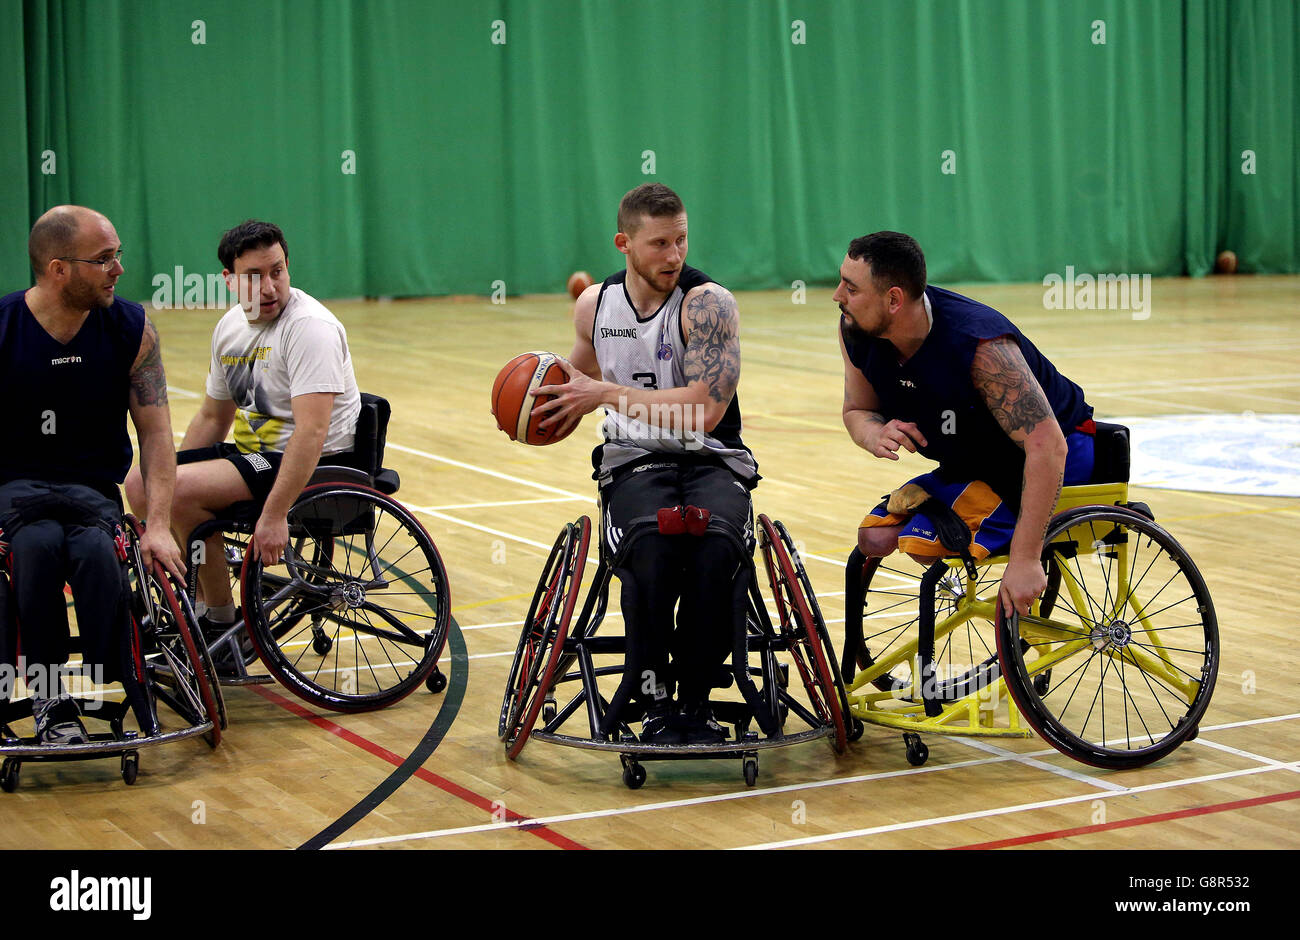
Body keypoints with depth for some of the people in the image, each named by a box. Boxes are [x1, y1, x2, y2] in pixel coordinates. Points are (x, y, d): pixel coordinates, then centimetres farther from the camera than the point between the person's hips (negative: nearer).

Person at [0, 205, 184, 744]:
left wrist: (158, 526, -13)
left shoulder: (130, 328, 0)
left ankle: (117, 690, -20)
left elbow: (155, 433, 0)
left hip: (94, 485, 1)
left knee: (96, 549, -33)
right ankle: (48, 698, -21)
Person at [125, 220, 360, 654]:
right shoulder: (231, 327, 7)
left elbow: (312, 431, -29)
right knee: (141, 484, 4)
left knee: (181, 491, -24)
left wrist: (274, 514, -34)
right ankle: (195, 601, 14)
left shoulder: (309, 326, -20)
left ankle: (223, 624, -9)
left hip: (311, 467, -9)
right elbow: (213, 416, 20)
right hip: (252, 452, 9)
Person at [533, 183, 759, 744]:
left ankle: (695, 700, -21)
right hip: (633, 464, 2)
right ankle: (654, 699, -23)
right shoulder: (594, 305, 7)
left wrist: (608, 394, -19)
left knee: (715, 544, -36)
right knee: (652, 541, -34)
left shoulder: (707, 302, -9)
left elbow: (706, 409, -21)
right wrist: (556, 401, 8)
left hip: (712, 461, -2)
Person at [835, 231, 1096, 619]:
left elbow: (1046, 447, -37)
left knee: (925, 539, -26)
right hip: (975, 463, 7)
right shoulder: (855, 332, -12)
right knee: (876, 537, -11)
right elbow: (857, 410, 5)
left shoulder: (982, 346, -34)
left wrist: (1025, 559, -41)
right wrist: (877, 436, -23)